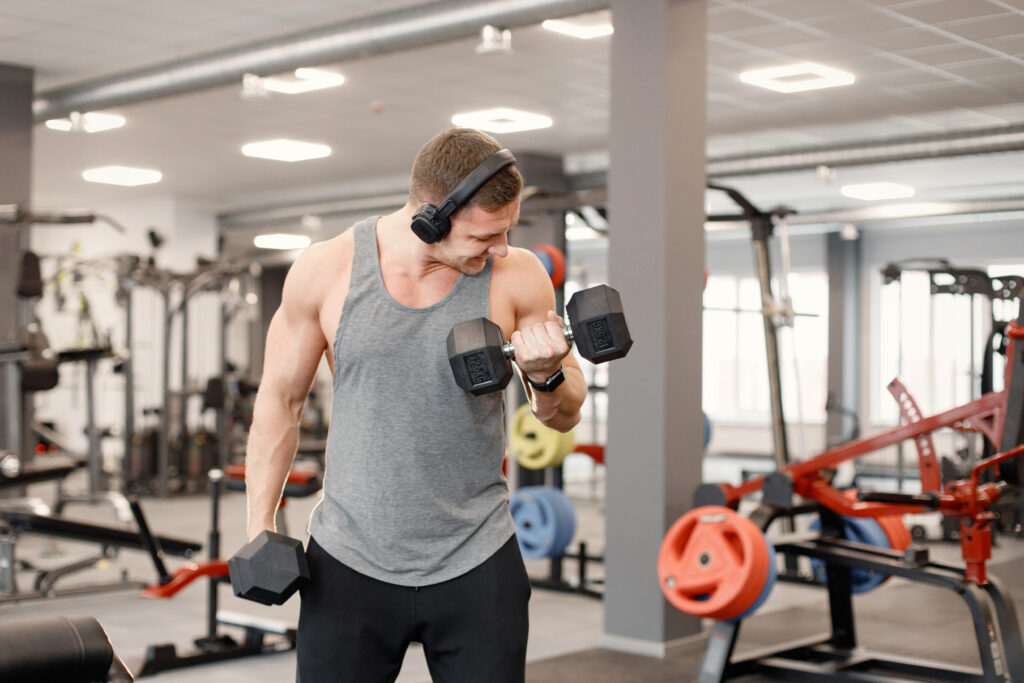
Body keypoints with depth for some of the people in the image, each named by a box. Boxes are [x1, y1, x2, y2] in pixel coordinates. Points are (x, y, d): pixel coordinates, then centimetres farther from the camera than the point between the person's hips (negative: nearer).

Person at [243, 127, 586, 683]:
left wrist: (546, 377, -18)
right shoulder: (325, 271, -7)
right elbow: (281, 398, 5)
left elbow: (566, 415, 4)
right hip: (349, 563, 0)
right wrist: (261, 526, 2)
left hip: (476, 565, 0)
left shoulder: (517, 278, -6)